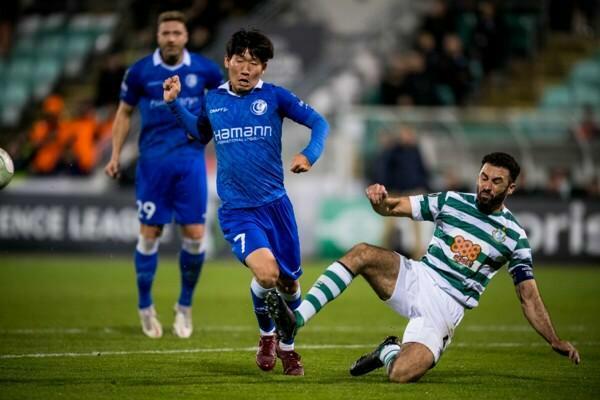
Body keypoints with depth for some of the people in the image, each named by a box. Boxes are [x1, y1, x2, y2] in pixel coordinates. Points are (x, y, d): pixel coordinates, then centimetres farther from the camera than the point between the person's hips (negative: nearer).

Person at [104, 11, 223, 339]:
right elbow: (125, 112, 8)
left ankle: (185, 306, 15)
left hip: (191, 160, 1)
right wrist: (115, 156, 3)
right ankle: (145, 307, 18)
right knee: (149, 233, 1)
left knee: (194, 235, -3)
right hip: (153, 161, -1)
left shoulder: (204, 69, -1)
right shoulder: (140, 72, -3)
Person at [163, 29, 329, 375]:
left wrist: (310, 155, -17)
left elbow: (319, 122, 0)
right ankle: (267, 336, 7)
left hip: (275, 204, 1)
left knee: (289, 282, 9)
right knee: (266, 273, -23)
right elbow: (200, 134, 27)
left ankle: (288, 346, 36)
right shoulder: (212, 100, 6)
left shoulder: (274, 96, -1)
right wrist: (175, 104, 17)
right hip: (236, 212, -1)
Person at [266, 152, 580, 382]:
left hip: (446, 306, -3)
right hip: (416, 279, 3)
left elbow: (529, 296, 3)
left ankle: (389, 352, 11)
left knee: (401, 374, -27)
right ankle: (296, 320, -27)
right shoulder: (451, 201, 6)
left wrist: (555, 340, -7)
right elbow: (395, 207, 6)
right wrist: (379, 200, -20)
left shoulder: (514, 236, 1)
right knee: (362, 253, -27)